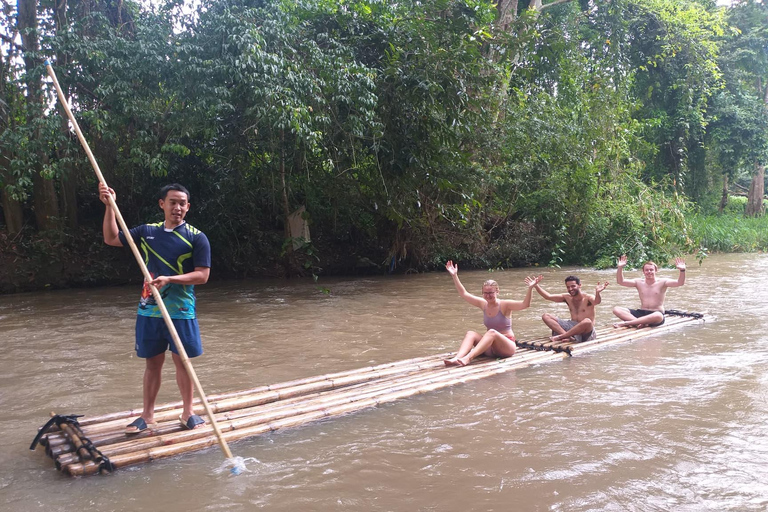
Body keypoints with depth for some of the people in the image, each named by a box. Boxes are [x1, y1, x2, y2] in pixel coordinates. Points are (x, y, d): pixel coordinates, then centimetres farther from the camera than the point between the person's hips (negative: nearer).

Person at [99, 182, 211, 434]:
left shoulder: (196, 237, -5)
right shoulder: (147, 231, 8)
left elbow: (202, 275, -10)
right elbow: (111, 238, 16)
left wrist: (169, 279, -22)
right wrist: (109, 205, 5)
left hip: (181, 311, -3)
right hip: (149, 310, 3)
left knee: (182, 361, 6)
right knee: (152, 363, 13)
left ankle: (187, 412, 21)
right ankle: (147, 415, 24)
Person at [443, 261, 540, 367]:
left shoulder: (504, 305, -11)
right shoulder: (483, 304, 4)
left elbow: (525, 304, -25)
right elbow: (464, 294, 8)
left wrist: (530, 288, -41)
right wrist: (454, 276, 3)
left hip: (507, 347, -5)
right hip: (490, 348, 5)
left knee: (492, 332, -33)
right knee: (470, 333, -17)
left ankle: (468, 358, -49)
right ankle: (456, 358, -40)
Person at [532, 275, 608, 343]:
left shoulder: (588, 298, -8)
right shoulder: (567, 298, 8)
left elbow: (597, 301, -31)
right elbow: (548, 296, 7)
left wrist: (597, 292, -53)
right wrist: (536, 286, -2)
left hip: (585, 332, -5)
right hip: (572, 327, 5)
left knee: (587, 321, -42)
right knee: (545, 316, -8)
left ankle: (560, 336, -26)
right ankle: (569, 336, -31)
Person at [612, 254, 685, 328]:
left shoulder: (662, 282, 0)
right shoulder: (639, 283, 7)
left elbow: (680, 283, -12)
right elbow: (620, 281, 0)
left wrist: (682, 271, -30)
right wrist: (620, 268, -15)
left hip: (656, 313, -3)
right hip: (641, 313, 3)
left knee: (658, 316, -43)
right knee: (616, 309, -18)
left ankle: (626, 323, -35)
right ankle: (642, 322, -37)